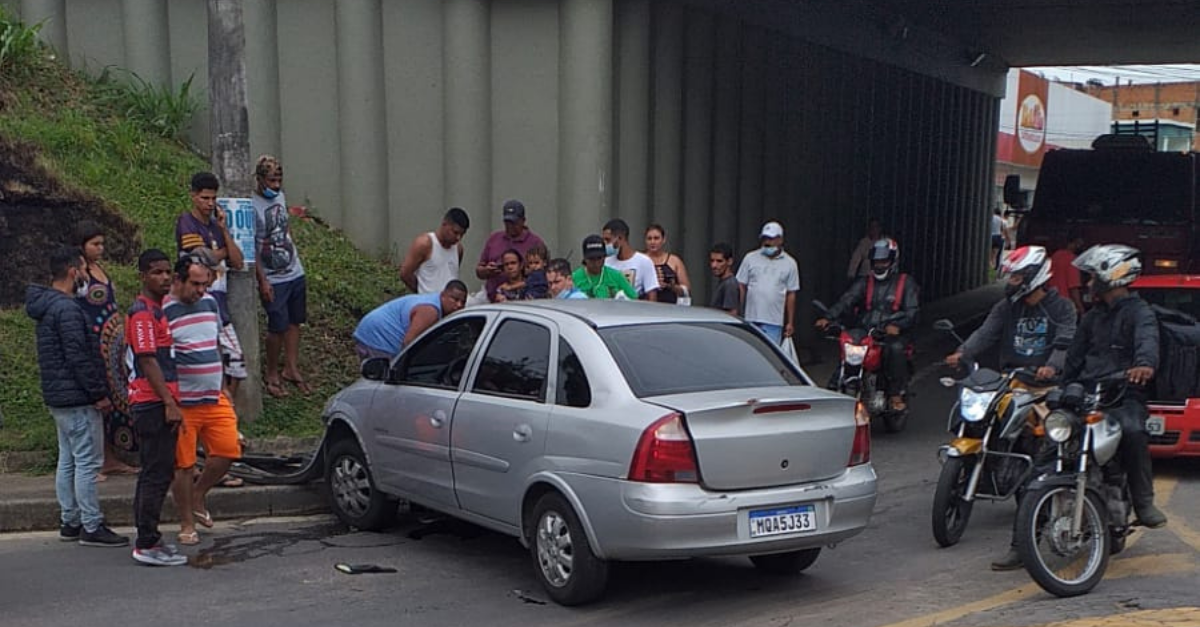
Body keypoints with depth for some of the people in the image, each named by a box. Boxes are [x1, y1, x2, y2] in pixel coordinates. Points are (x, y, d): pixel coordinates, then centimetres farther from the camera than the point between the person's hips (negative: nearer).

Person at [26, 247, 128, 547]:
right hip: (77, 398, -10)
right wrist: (99, 393, -16)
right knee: (87, 462, -6)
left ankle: (70, 522, 21)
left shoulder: (47, 305, 15)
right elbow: (79, 357, -22)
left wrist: (95, 390, 19)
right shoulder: (67, 308, -18)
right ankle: (92, 528, -2)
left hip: (59, 397, 10)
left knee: (67, 461, 14)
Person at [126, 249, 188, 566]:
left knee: (155, 473, 14)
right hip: (153, 405, -10)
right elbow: (147, 361, -19)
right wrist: (170, 403, -21)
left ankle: (147, 537, 21)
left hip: (159, 403, 10)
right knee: (157, 474, -8)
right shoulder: (142, 313, -13)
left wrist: (171, 401, 22)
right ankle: (147, 545, -4)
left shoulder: (158, 310, 18)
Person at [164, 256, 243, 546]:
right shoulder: (162, 311, -11)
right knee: (184, 465, 1)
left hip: (214, 398, 6)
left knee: (228, 450, -1)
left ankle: (197, 495, 24)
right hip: (182, 403, -6)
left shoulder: (209, 302, 11)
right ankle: (187, 524, 15)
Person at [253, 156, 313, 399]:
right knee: (278, 327, -3)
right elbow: (250, 248, -16)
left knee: (294, 322, 12)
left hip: (296, 273, 7)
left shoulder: (280, 196, 6)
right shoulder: (251, 205, -16)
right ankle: (271, 374, 14)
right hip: (273, 279, -7)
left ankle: (291, 369, 23)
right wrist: (262, 281, -17)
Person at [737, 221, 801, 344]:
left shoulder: (789, 263, 6)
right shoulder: (750, 258, 6)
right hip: (751, 319, 1)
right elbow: (741, 287, 6)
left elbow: (791, 295, 7)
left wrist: (790, 322, 5)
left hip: (774, 322, -1)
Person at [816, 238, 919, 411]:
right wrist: (828, 317, -21)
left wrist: (897, 325, -27)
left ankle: (896, 394, -23)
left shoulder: (905, 283, 8)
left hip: (893, 333, -3)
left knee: (896, 349, -34)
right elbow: (846, 300, -2)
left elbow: (912, 311, -5)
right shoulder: (865, 283, 15)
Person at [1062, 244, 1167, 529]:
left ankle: (1143, 503, -23)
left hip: (1125, 395, -6)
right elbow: (1075, 357, 28)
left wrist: (1145, 364, -43)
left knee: (1133, 431, -35)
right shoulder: (1092, 316, 25)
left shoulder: (1139, 312, 1)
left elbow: (1147, 340, -21)